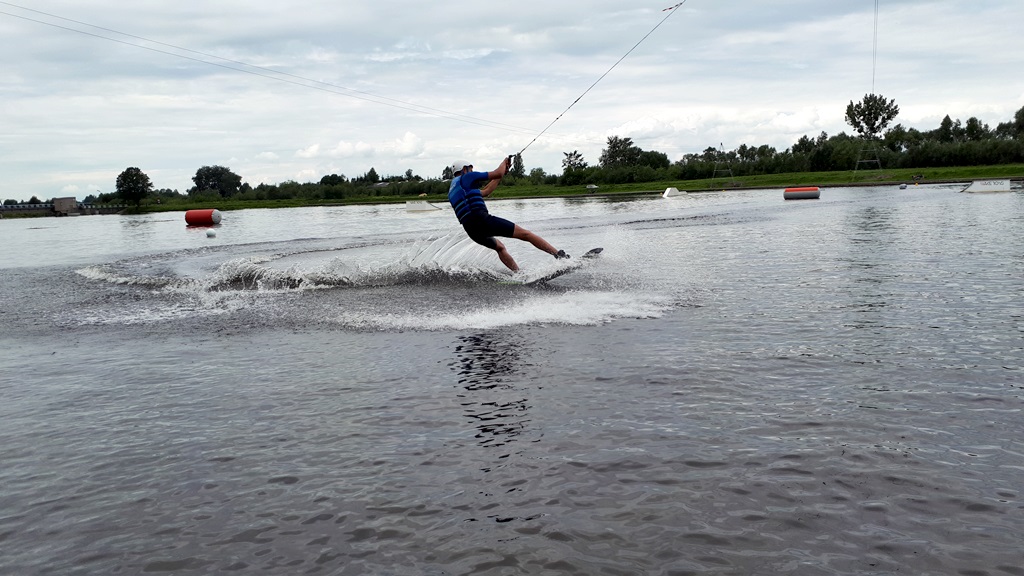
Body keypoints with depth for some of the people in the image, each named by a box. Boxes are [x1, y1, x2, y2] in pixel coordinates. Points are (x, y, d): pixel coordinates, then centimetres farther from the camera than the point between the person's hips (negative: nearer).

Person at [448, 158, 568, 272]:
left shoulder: (452, 191, 26)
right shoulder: (466, 177, 4)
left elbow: (485, 192, 32)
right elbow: (497, 174, 3)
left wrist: (502, 173, 35)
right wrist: (505, 161, 24)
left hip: (471, 230, 8)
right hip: (482, 220, -8)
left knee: (499, 247, 30)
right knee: (525, 234, -4)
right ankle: (559, 254, -8)